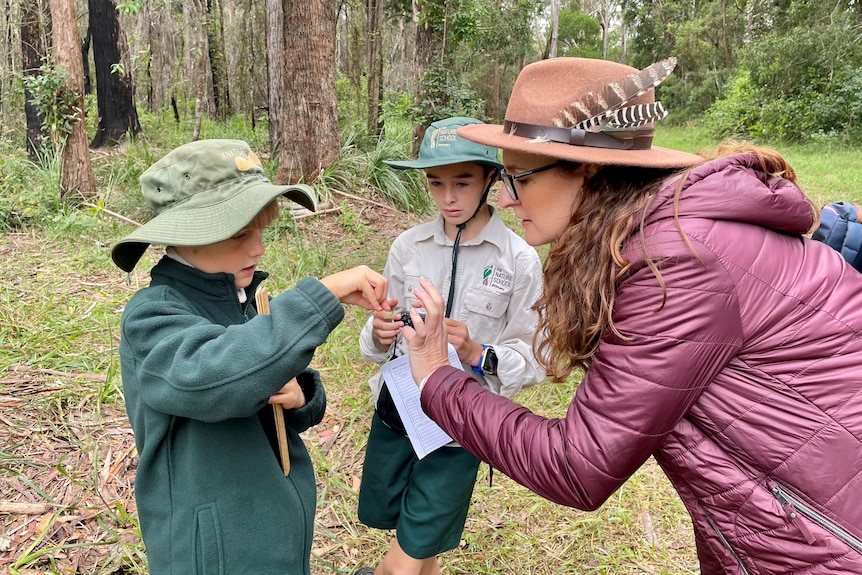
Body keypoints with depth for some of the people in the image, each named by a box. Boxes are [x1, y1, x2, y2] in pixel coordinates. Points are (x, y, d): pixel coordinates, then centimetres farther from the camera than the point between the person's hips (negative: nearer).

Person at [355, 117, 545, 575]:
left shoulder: (520, 260, -12)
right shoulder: (408, 246, -3)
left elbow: (532, 362, -8)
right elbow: (379, 339, 6)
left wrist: (476, 354, -25)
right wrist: (380, 334, -16)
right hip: (396, 406, 4)